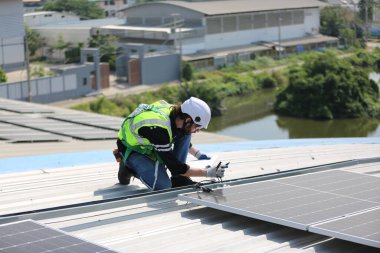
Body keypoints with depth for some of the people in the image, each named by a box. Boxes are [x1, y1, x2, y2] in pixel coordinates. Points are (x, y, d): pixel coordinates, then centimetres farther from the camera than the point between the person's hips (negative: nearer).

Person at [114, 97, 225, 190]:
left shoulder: (173, 111, -14)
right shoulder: (158, 129, -38)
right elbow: (175, 167, -30)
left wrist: (199, 155, 10)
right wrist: (207, 173, -28)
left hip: (152, 145, 8)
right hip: (133, 150, -8)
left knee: (185, 133, -9)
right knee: (163, 186, -26)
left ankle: (178, 178, -4)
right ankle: (129, 168, -1)